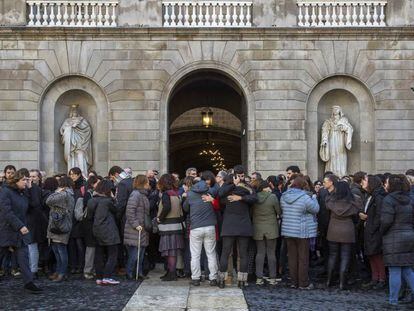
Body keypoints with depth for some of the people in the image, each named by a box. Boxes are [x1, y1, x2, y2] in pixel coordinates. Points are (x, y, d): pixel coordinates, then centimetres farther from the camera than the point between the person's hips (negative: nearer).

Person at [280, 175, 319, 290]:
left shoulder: (283, 197, 1)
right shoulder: (305, 198, -17)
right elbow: (315, 209, -7)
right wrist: (314, 198, 12)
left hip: (288, 231, 5)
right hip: (302, 232, -5)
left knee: (292, 257, 11)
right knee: (303, 258, 3)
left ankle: (294, 282, 16)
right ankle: (303, 283, 8)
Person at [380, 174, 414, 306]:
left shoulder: (389, 200, -11)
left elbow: (386, 221, -17)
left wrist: (382, 231, -1)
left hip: (394, 239, -7)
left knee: (394, 271, -2)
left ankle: (393, 300, 4)